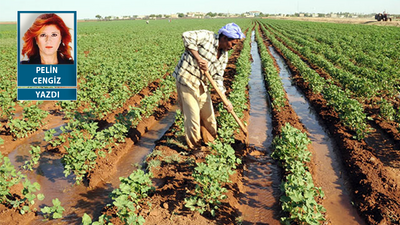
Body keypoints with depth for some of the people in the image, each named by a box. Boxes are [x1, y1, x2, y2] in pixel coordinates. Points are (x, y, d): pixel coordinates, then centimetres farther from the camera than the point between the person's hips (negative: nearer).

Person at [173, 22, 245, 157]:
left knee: (208, 114, 14)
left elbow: (218, 77, 5)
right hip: (186, 79, -7)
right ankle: (194, 147, 18)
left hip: (202, 85, 7)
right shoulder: (207, 36, -14)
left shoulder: (224, 56, 6)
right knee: (192, 115, -1)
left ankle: (210, 141, 36)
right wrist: (199, 58, -25)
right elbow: (187, 36, -22)